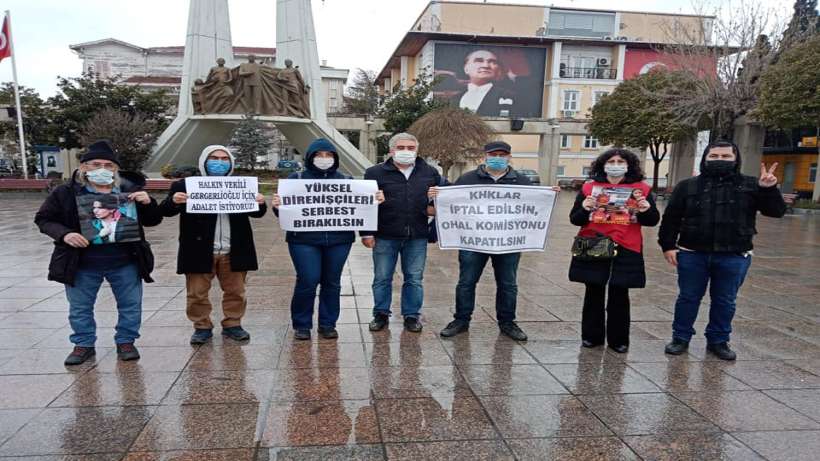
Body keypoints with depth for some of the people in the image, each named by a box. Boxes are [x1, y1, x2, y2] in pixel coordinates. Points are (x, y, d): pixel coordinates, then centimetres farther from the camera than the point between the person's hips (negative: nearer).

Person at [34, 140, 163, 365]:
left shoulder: (130, 190, -2)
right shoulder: (66, 192, -4)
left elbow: (153, 221, 4)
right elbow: (43, 219, 3)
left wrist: (148, 203, -17)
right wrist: (64, 234, -16)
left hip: (125, 263, 0)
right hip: (82, 265, 0)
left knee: (131, 305, 10)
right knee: (80, 308, 14)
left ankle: (126, 342, 30)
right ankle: (84, 344, 34)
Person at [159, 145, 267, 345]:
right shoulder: (185, 185, 0)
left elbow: (256, 213, 10)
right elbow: (166, 211, -4)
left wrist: (260, 204, -14)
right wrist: (173, 201, -27)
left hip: (232, 252, 2)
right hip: (199, 252, -2)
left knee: (235, 291, 11)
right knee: (197, 293, 7)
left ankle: (232, 324, 26)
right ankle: (202, 327, 22)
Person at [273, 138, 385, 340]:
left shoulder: (346, 180, 11)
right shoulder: (296, 179, 5)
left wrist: (375, 201, -8)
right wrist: (277, 206, -19)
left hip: (339, 240, 2)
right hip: (304, 240, -2)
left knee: (332, 282, 7)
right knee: (307, 281, -6)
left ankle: (328, 324, 22)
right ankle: (301, 325, 12)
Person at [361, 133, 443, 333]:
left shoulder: (431, 173, 8)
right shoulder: (375, 173, 1)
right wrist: (366, 232, -5)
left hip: (417, 236, 1)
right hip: (385, 236, -1)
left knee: (414, 278, 8)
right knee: (382, 278, 8)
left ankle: (412, 315, 22)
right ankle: (381, 314, 23)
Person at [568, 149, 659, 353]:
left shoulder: (641, 189, 4)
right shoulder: (589, 187, 3)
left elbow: (653, 220, 7)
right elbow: (574, 219, 2)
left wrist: (646, 210, -14)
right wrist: (584, 209, -19)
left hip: (626, 250, 0)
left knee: (619, 296, 6)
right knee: (594, 294, 8)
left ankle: (618, 339, 19)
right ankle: (591, 336, 21)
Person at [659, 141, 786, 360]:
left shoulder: (751, 185, 2)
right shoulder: (687, 186, 2)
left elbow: (777, 211, -3)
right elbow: (671, 218, 2)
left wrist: (769, 190, -20)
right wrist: (668, 245, -5)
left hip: (733, 257, 0)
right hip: (692, 254, 0)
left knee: (725, 301, 11)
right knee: (688, 298, 9)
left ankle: (718, 341, 27)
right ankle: (681, 338, 22)